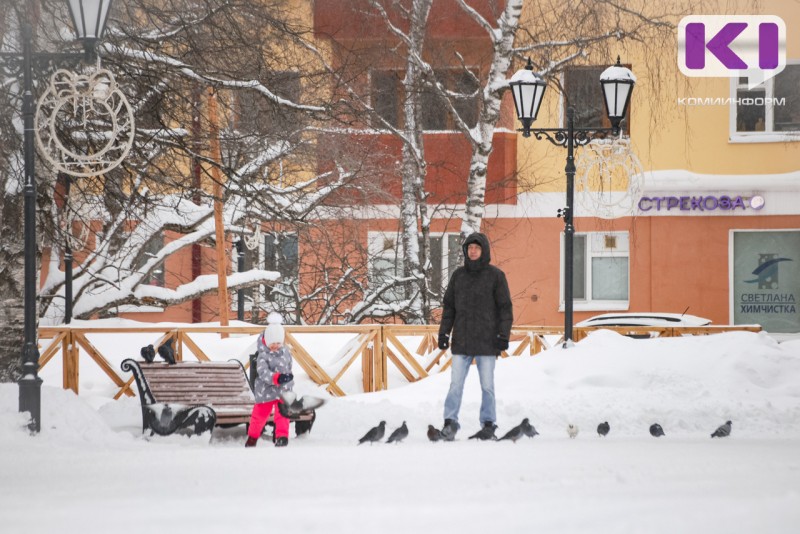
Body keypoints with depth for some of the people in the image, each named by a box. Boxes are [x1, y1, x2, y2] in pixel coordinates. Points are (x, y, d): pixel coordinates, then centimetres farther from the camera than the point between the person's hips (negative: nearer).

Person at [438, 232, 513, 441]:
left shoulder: (495, 275, 0)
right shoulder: (458, 275, 10)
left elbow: (505, 307, 0)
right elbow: (448, 306, 14)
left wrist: (503, 334, -7)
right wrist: (444, 332, 7)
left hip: (486, 341, -3)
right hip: (461, 340, 3)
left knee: (487, 385, 2)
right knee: (455, 384, -3)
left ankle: (489, 425, 9)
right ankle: (450, 423, -1)